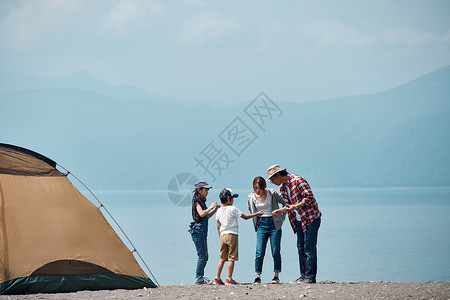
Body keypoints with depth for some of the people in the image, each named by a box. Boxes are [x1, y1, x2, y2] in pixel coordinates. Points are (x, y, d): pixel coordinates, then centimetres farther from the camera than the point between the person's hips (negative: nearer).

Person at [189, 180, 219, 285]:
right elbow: (201, 214, -23)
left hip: (203, 231, 10)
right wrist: (211, 207, -14)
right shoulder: (197, 201, -9)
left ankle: (201, 277, 16)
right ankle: (198, 278, -7)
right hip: (198, 230, -10)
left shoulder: (202, 201, 18)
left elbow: (207, 216, 24)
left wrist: (215, 210, 13)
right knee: (202, 255, -10)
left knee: (205, 256, 11)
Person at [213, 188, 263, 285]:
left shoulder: (219, 210, 9)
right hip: (232, 234, -6)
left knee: (222, 258, 11)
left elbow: (218, 226, 13)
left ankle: (217, 278, 8)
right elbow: (245, 217, -3)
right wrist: (257, 214, 8)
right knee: (231, 258, -3)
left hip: (222, 235, 6)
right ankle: (229, 279, -6)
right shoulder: (233, 209, -9)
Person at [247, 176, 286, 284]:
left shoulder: (272, 193, -10)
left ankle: (276, 276, 8)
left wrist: (283, 216, 7)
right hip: (261, 225, 2)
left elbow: (285, 203, 5)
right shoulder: (251, 197, -1)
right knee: (259, 252, -5)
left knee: (275, 251, 0)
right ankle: (258, 276, -2)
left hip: (274, 224, -2)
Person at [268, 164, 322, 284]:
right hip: (299, 220, 9)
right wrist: (280, 211, 3)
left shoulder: (297, 180, -14)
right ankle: (303, 275, 12)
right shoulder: (282, 187, 13)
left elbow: (309, 197, -19)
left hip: (310, 217, -9)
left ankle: (310, 277, -8)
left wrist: (295, 206, -26)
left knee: (309, 248, -9)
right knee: (301, 248, 8)